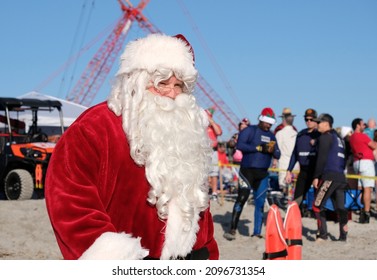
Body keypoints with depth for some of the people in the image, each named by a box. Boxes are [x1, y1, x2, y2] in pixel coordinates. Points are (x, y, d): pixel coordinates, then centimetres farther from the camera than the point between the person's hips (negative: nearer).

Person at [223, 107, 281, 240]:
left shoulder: (271, 135, 14)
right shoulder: (250, 130, -4)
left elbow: (278, 155, 13)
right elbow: (240, 145, -19)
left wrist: (272, 150, -11)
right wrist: (260, 148, -21)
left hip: (263, 174, 6)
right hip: (247, 171, -6)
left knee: (260, 203, 7)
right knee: (241, 198, -10)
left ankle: (257, 232, 14)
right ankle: (232, 229, -6)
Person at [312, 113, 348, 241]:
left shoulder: (325, 137, -4)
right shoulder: (338, 138, 23)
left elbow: (321, 158, -11)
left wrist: (316, 176, -10)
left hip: (329, 176, -8)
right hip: (341, 177, 8)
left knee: (317, 205, -4)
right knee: (340, 207, 7)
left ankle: (322, 234, -9)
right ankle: (343, 235, 3)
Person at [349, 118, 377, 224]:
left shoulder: (352, 137, 17)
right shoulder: (362, 136, -9)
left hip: (357, 162, 9)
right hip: (366, 162, -9)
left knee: (360, 188, 9)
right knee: (367, 188, -10)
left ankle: (361, 212, 8)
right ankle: (366, 213, -15)